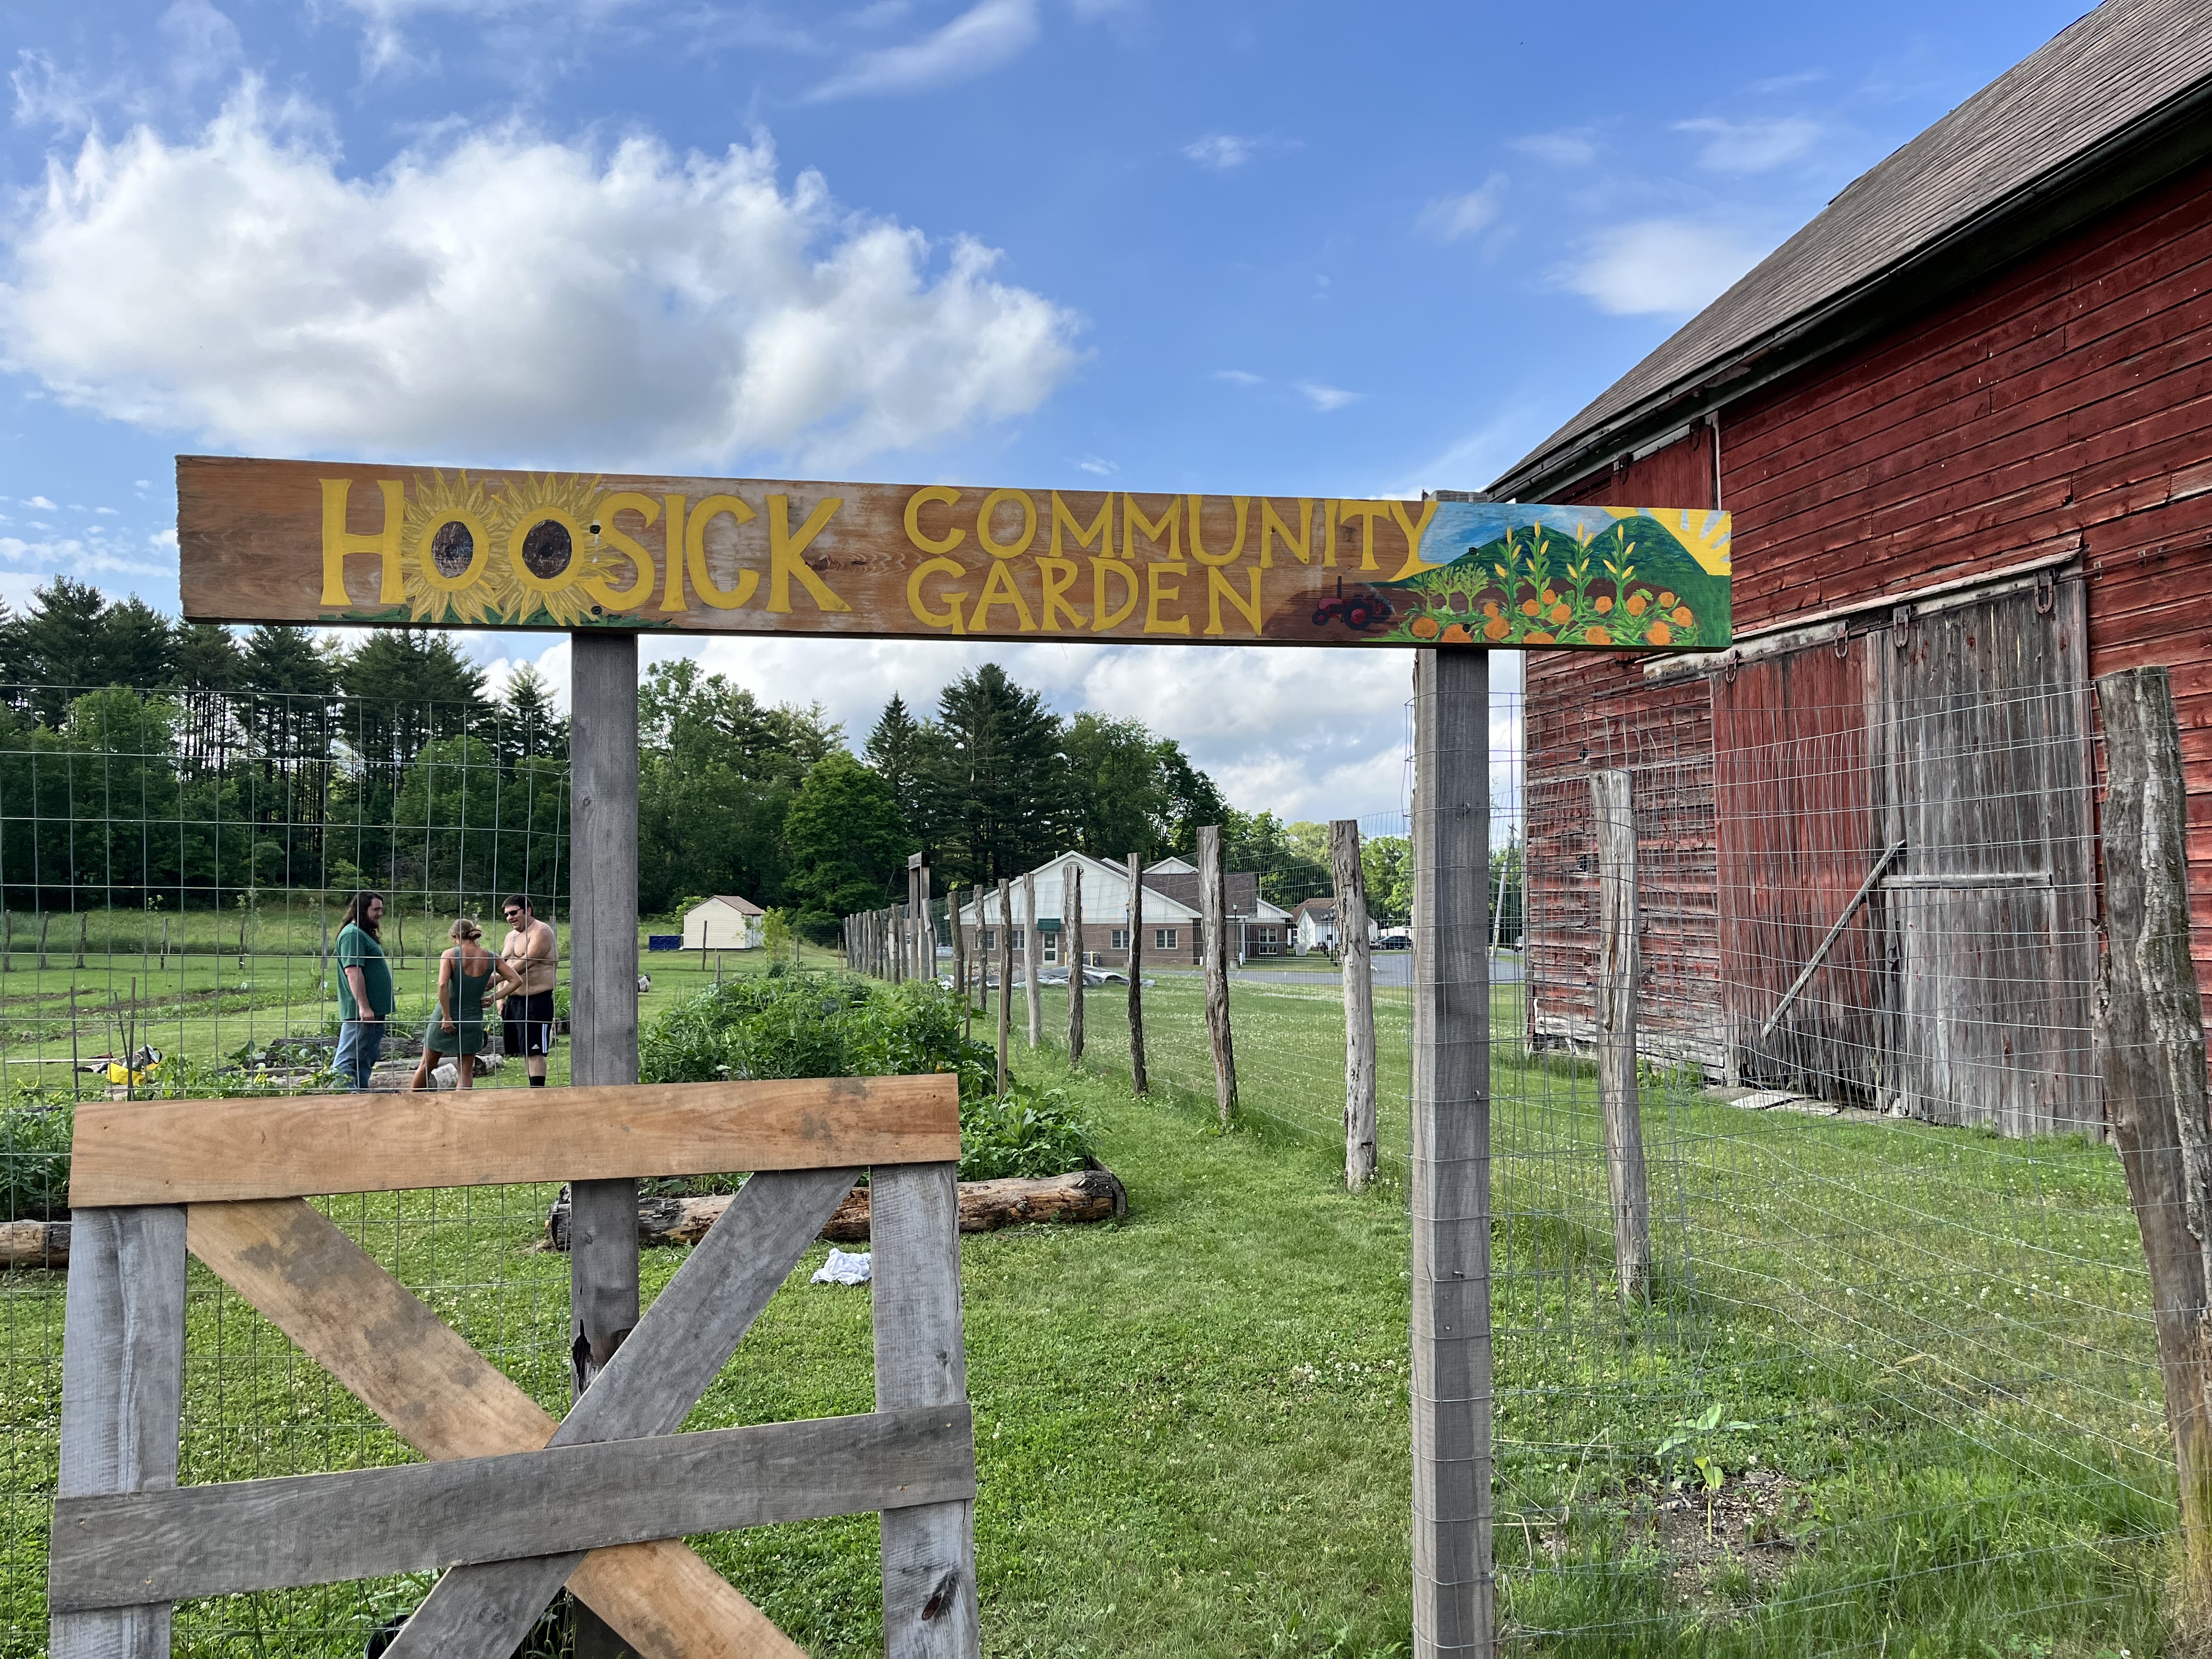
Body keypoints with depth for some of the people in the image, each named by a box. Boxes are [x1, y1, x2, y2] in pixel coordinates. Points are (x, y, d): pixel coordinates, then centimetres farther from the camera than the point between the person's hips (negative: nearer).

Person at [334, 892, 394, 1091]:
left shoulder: (365, 934, 19)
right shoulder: (353, 934, -14)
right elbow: (352, 971, -23)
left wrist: (382, 1009, 25)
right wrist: (364, 1007, -27)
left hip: (373, 1012, 11)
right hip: (360, 1013, -11)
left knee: (366, 1061, 14)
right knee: (348, 1061, -9)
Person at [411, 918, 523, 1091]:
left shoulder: (450, 955, -9)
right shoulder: (491, 958, -2)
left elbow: (443, 985, -21)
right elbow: (517, 980, -4)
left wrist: (447, 1017, -18)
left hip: (445, 1017, -1)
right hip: (472, 1019, 1)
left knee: (426, 1065, 17)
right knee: (466, 1072, 8)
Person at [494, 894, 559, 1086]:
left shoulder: (541, 932, -10)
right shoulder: (510, 937, 19)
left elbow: (527, 962, -22)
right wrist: (500, 998, 10)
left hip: (537, 1000, -9)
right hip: (514, 1000, 9)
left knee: (535, 1050, -11)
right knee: (525, 1050, 9)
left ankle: (538, 1092, -12)